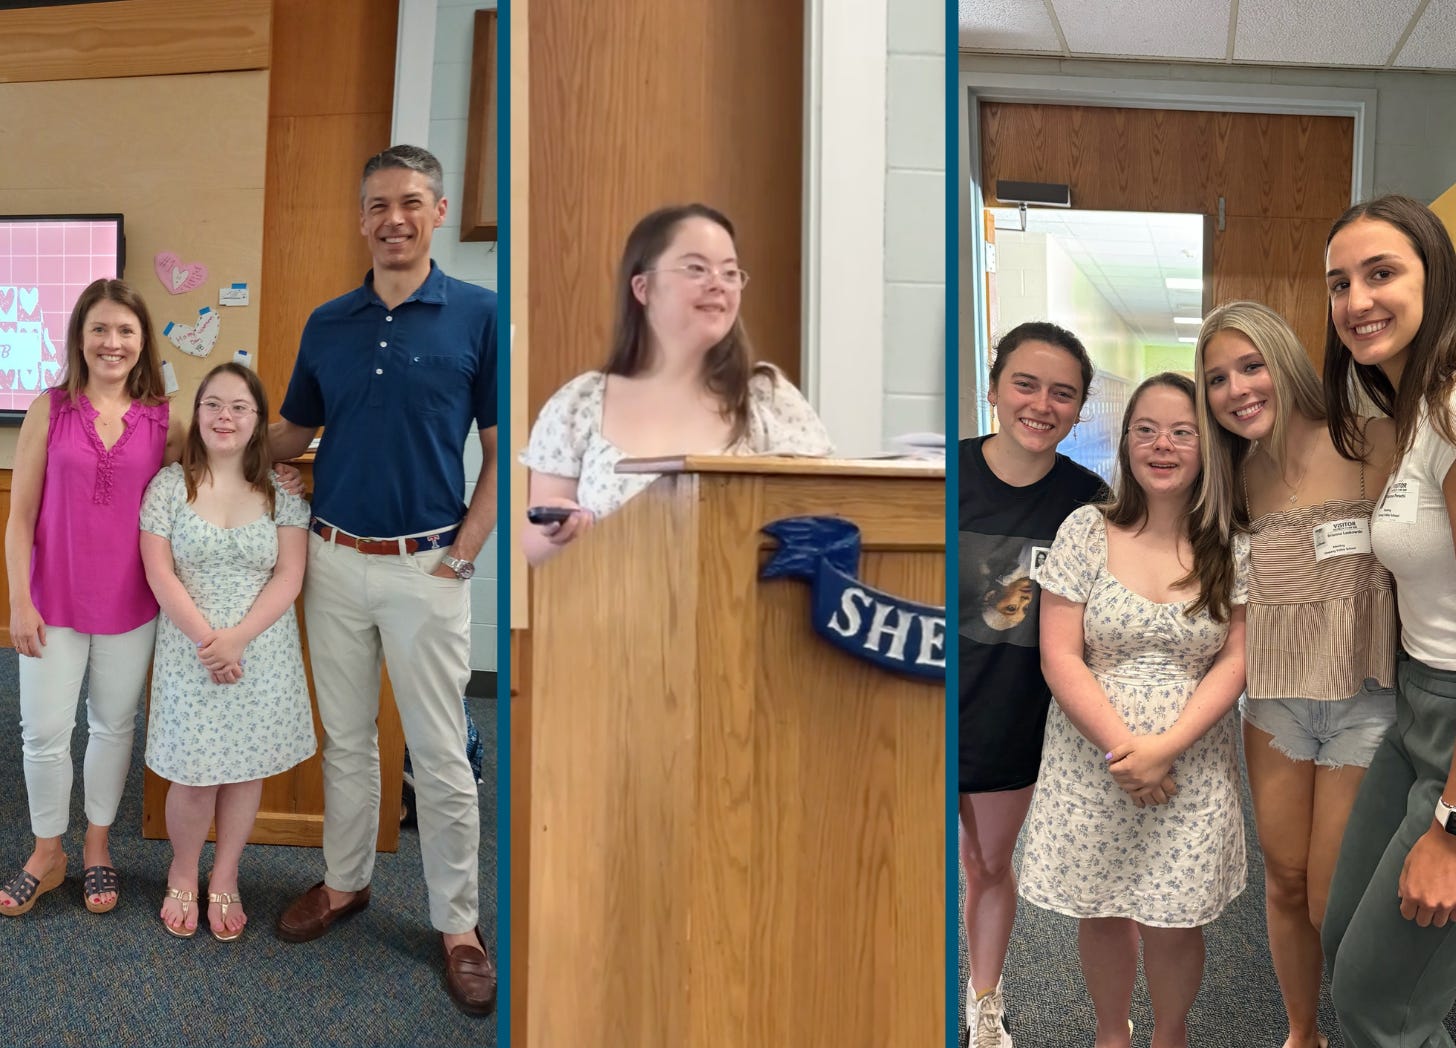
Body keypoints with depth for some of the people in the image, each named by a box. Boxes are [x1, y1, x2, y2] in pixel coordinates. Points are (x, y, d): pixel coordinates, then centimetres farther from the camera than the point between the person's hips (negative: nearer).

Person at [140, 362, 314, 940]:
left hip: (262, 653, 1)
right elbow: (160, 574, -6)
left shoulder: (281, 492, -1)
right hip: (190, 651, -1)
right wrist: (207, 639, -16)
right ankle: (182, 875, 30)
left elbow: (289, 578, -6)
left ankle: (225, 879, 30)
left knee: (246, 768, 10)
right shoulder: (170, 485, -2)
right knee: (196, 776, 2)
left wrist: (236, 639, -17)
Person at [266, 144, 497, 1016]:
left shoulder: (478, 313, -7)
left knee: (440, 753, 4)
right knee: (346, 737, 17)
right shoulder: (327, 324, 6)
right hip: (334, 559, 4)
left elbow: (500, 448, -6)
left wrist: (462, 555, -10)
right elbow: (293, 433, 16)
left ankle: (459, 922, 18)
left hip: (426, 567, -4)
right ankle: (345, 881, 35)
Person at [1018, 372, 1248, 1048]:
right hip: (1091, 760, 0)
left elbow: (1236, 660, -5)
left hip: (1192, 769, 0)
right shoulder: (1085, 531, -6)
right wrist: (1122, 747, -16)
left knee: (1173, 925, 7)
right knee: (1100, 912, 14)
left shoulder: (1231, 547, -2)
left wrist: (1164, 748, -16)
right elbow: (1059, 658, -8)